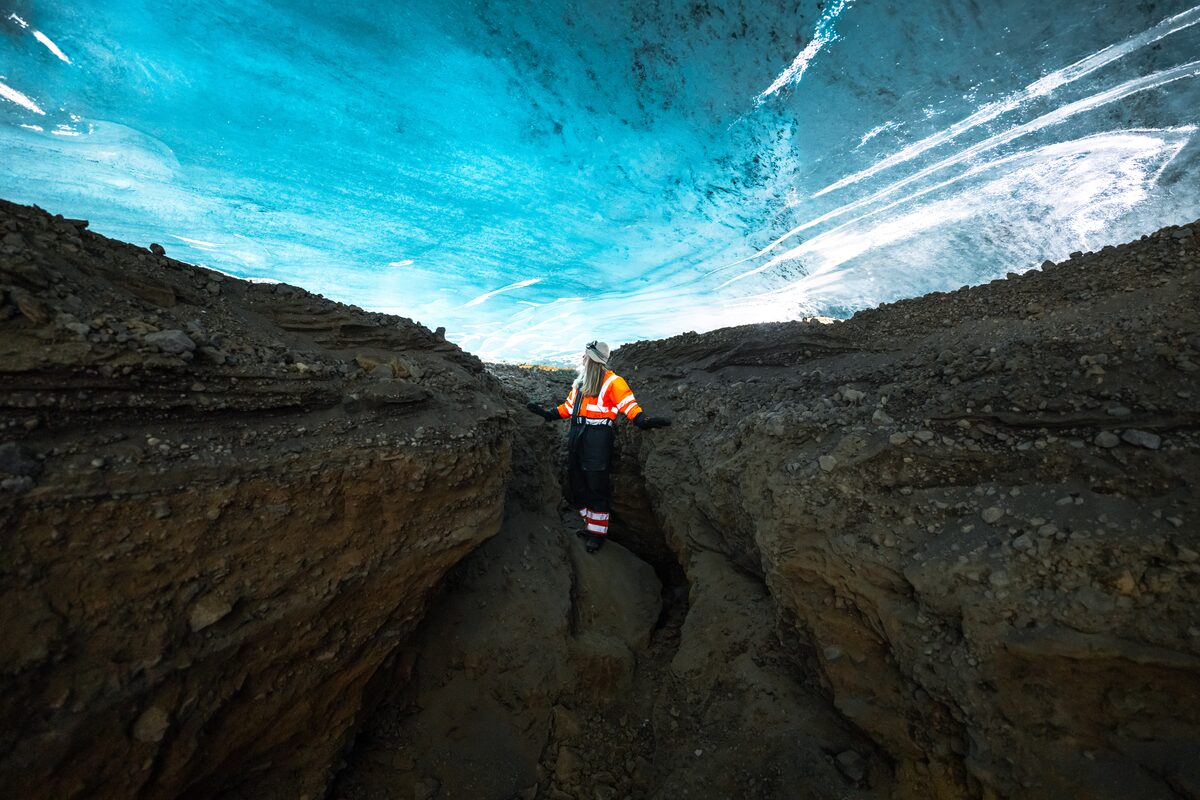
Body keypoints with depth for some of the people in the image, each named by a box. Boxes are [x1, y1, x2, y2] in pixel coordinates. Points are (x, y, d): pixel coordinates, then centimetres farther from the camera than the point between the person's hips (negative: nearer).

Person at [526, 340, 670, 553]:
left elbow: (628, 404, -14)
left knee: (596, 485, -5)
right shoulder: (580, 383, 20)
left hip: (598, 436, -8)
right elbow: (569, 407, 27)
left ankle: (597, 532, 9)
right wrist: (548, 413, 23)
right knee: (576, 482, 11)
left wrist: (642, 419, -31)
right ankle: (590, 523, 26)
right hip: (577, 435, 8)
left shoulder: (612, 381, -4)